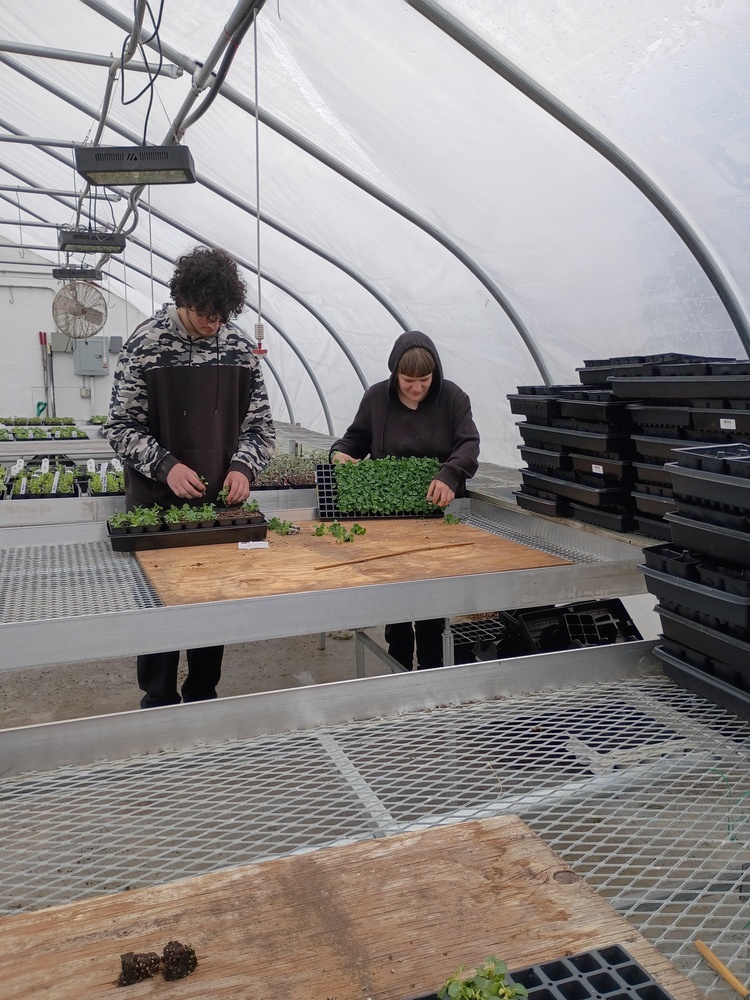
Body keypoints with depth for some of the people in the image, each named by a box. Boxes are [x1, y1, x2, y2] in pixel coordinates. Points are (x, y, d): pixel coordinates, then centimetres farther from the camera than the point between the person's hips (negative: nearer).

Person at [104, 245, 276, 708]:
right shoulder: (146, 344, -9)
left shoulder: (240, 346, 1)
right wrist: (166, 466, -21)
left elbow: (260, 422, 6)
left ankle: (203, 696, 29)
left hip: (221, 499, 3)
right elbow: (122, 427, -7)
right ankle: (159, 702, 25)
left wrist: (243, 465, -11)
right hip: (156, 501, -3)